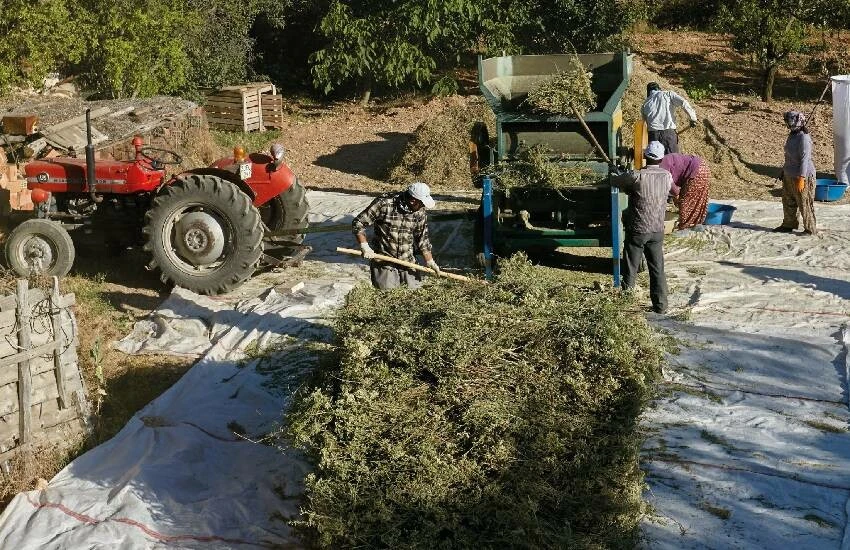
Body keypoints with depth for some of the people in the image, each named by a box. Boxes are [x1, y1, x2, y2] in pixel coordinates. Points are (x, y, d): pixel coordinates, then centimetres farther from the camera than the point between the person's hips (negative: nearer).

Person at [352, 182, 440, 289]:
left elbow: (422, 238, 8)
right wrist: (365, 247, -21)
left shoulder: (419, 211, -2)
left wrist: (430, 261, 2)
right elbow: (358, 223, -12)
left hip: (408, 262, 4)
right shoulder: (384, 204, -18)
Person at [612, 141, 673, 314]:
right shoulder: (667, 176, -3)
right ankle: (661, 305, 15)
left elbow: (614, 180, -3)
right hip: (658, 230, 4)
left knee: (631, 268, 10)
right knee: (657, 270, 11)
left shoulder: (637, 176, -17)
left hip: (637, 230, -4)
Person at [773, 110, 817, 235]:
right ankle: (789, 224, 33)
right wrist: (784, 171, 21)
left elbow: (805, 159, -24)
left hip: (802, 176, -9)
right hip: (789, 175, 9)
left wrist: (801, 178, -25)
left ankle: (810, 229, 11)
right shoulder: (792, 135, 6)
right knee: (788, 201, 19)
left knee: (804, 204, 0)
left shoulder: (804, 138, -22)